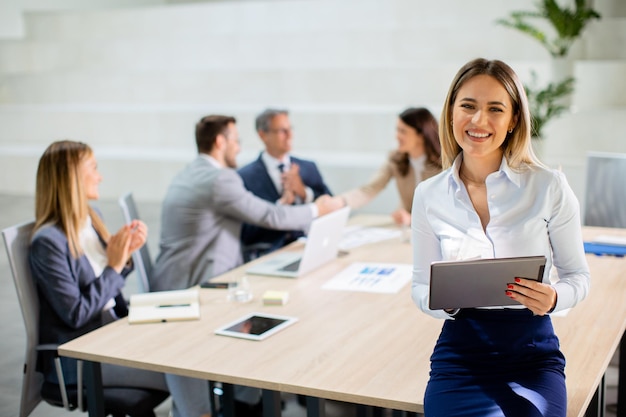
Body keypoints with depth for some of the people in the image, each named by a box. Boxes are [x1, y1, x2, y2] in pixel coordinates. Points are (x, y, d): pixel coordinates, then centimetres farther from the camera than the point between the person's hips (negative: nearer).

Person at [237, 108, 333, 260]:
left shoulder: (309, 168, 14)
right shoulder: (245, 176, 1)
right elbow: (245, 233, -5)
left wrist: (303, 192, -9)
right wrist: (283, 202, -16)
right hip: (265, 253, -3)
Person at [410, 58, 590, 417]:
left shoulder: (549, 186, -5)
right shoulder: (429, 195, 1)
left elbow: (577, 275, 3)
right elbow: (421, 286, 7)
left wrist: (554, 297, -19)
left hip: (533, 355, 0)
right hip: (461, 352, 1)